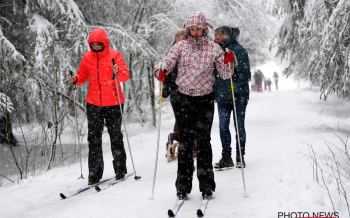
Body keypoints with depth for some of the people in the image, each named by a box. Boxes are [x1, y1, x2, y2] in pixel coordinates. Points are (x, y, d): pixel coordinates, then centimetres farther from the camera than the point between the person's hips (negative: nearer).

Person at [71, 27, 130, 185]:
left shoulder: (115, 55, -5)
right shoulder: (87, 57, 5)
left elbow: (126, 76, -10)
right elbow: (82, 76, 11)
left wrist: (117, 73, -30)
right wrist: (76, 80, -10)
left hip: (113, 103, -3)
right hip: (93, 104, 3)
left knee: (116, 136, 6)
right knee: (94, 138, 4)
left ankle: (120, 170, 20)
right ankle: (94, 173, 10)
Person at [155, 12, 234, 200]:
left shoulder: (214, 48, 1)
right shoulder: (180, 46, 2)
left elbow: (225, 75, 1)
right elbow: (167, 62, -8)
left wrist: (228, 63, -20)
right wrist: (161, 72, -30)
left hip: (205, 99, 0)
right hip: (183, 99, 0)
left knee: (203, 140, -1)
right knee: (185, 141, 0)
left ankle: (206, 185, 8)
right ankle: (183, 185, 7)